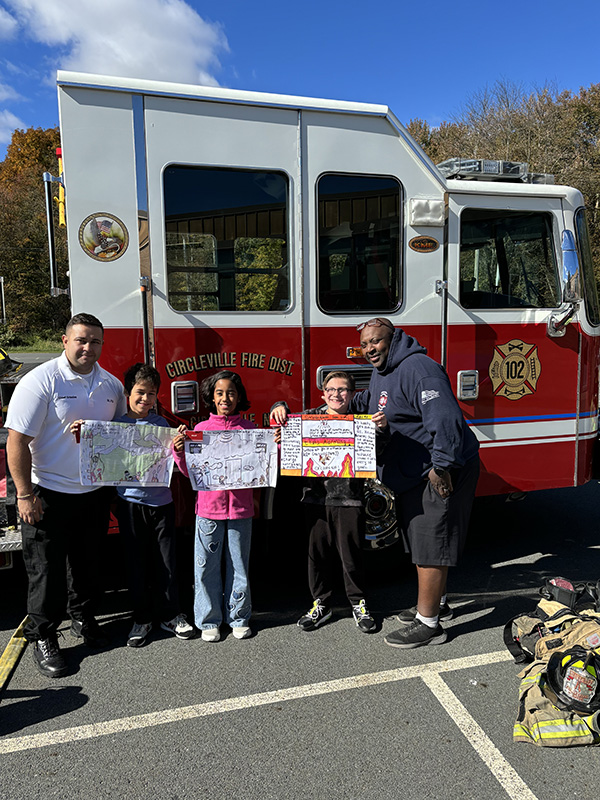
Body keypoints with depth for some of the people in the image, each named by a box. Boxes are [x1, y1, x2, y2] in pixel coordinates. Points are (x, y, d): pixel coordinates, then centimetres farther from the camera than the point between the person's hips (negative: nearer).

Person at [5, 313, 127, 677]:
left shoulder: (112, 385, 3)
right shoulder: (41, 381, -15)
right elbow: (17, 440, -16)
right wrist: (25, 495, -18)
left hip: (95, 493, 5)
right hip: (49, 494, -5)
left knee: (87, 561, 19)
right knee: (47, 568, 6)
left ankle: (84, 617, 39)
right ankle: (42, 637, 22)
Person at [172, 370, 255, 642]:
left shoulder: (249, 428, 2)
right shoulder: (201, 429, 2)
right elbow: (191, 471, 4)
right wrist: (179, 452, -12)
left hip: (240, 506, 0)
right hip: (209, 506, 0)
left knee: (238, 564, 10)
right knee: (207, 565, 7)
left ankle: (238, 617, 27)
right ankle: (209, 620, 23)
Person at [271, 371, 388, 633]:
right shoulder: (310, 416, 5)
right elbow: (288, 426, 7)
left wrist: (381, 427, -28)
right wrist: (280, 408, -14)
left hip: (349, 499, -2)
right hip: (316, 497, 2)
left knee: (350, 553, 7)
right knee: (318, 552, 12)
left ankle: (358, 604, 26)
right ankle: (321, 604, 28)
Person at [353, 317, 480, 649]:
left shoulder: (417, 368, -21)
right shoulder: (381, 373, 13)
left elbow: (445, 417, -31)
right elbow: (367, 403, 33)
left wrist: (441, 465, -32)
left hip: (440, 473, -11)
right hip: (412, 473, 11)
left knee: (430, 545, -4)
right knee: (419, 540, 21)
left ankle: (428, 624, 8)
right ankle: (435, 602, 39)